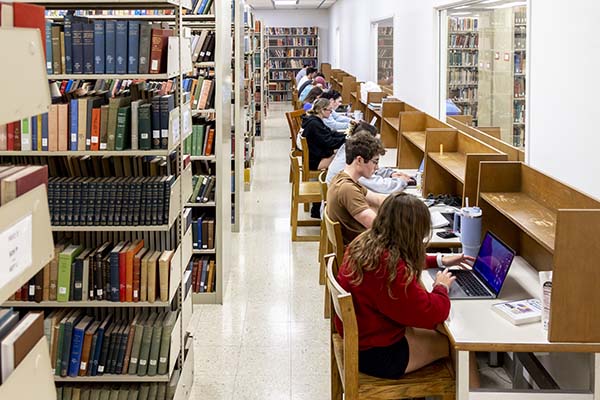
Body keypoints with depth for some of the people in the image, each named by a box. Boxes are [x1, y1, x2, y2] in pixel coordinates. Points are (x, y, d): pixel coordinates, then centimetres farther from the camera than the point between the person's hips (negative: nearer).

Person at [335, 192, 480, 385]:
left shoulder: (364, 242, -4)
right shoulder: (390, 269, -33)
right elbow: (432, 314, -24)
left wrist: (439, 260, 20)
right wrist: (441, 287, -6)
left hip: (358, 336, 9)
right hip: (375, 355, -9)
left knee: (437, 332, 21)